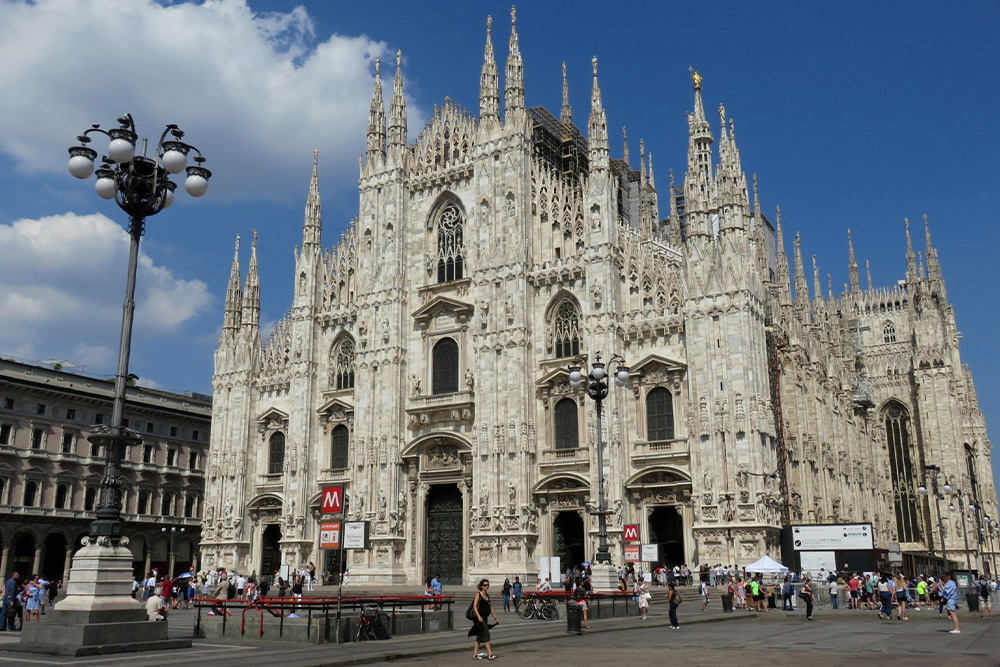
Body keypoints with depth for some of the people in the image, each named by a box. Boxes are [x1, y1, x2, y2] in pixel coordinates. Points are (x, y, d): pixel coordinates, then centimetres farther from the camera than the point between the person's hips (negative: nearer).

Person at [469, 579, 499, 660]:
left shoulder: (487, 595, 12)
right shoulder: (478, 594, -9)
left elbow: (490, 608, 19)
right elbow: (474, 606, -18)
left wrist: (495, 617, 18)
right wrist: (478, 616, -32)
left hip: (485, 618, 8)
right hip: (479, 618, -8)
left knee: (480, 636, 10)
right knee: (486, 635, -11)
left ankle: (475, 654, 16)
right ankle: (490, 654, -11)